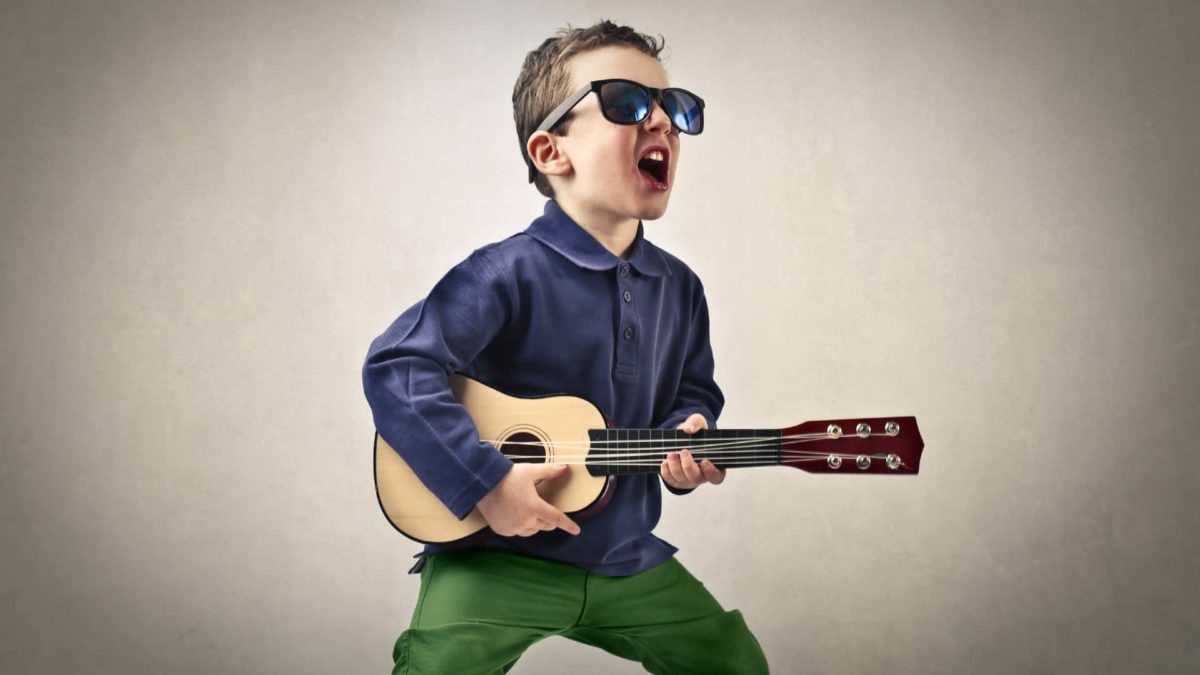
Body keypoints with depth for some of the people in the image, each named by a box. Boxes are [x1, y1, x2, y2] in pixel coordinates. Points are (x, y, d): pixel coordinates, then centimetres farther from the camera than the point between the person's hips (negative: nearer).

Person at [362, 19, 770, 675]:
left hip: (624, 557, 6)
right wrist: (487, 481, -26)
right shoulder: (509, 273, -18)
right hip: (496, 552, -5)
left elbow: (692, 391, 16)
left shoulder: (678, 286, 3)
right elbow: (395, 367, -24)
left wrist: (686, 433, -7)